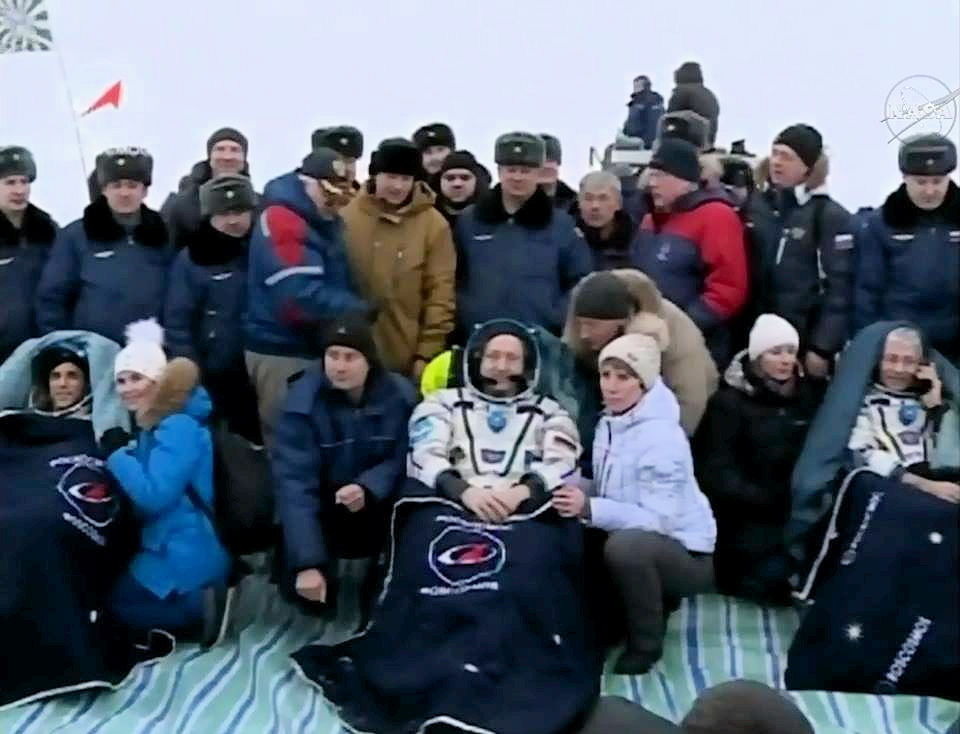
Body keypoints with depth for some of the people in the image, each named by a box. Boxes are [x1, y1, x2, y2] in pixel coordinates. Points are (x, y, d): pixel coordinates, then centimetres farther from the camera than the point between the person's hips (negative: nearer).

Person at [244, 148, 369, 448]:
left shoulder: (326, 221, 12)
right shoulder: (281, 220, -17)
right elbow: (300, 297, -25)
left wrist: (355, 311, 1)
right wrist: (359, 311, -20)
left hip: (319, 348, 9)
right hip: (284, 352, -9)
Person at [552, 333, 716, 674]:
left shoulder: (661, 436, -23)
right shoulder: (608, 422, 3)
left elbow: (658, 518, -28)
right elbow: (611, 494, 5)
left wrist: (590, 509, -36)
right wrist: (578, 497, -16)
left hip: (683, 553, -9)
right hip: (639, 544, 9)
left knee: (625, 546, -37)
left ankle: (646, 643, -11)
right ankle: (654, 601, 16)